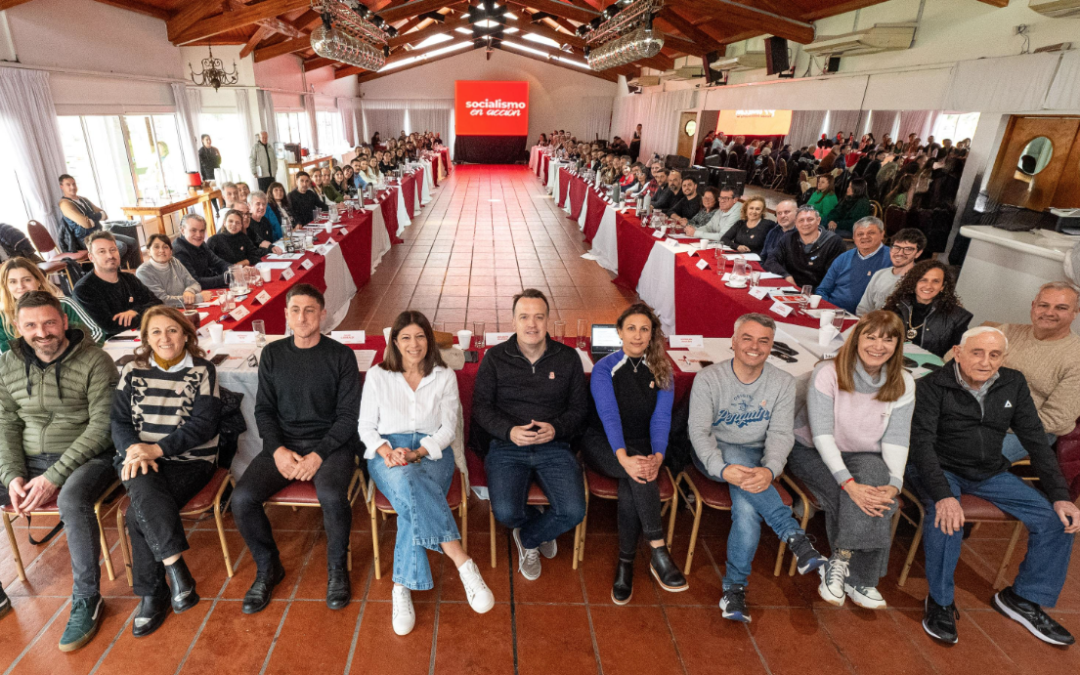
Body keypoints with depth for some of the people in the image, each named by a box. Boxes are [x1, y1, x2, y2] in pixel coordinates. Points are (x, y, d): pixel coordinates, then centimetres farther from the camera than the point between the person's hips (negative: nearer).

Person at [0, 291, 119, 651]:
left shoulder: (95, 361, -12)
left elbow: (101, 427, -15)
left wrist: (54, 476, -19)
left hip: (85, 458, -6)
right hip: (30, 460, 6)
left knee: (72, 499, -35)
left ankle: (87, 600, -17)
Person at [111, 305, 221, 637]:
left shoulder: (202, 370, 1)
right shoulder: (133, 371, 12)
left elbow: (204, 423, -7)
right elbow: (119, 420, 7)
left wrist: (158, 449, -17)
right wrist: (134, 449, -14)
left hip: (190, 461, -2)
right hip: (139, 459, 2)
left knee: (139, 514, -24)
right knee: (144, 490, -32)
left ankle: (152, 594, -9)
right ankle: (177, 567, -28)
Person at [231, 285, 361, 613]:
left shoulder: (341, 355, -2)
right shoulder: (272, 354, 8)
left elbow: (349, 415, -5)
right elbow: (263, 409, 8)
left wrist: (319, 454, -16)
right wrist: (278, 449, -9)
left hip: (330, 443, -3)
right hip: (282, 444, 4)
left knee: (331, 495, -32)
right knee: (242, 499, -19)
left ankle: (337, 568, -2)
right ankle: (268, 568, 8)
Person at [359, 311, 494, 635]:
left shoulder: (445, 377, 9)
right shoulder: (377, 376, 10)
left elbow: (448, 429, 3)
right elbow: (366, 426, 8)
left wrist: (416, 453, -14)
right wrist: (386, 451, -13)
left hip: (432, 453, 1)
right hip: (387, 453, 0)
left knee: (412, 503, -35)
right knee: (406, 482, -38)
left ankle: (403, 587, -29)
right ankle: (462, 561, -41)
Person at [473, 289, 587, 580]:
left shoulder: (568, 358, 7)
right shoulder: (495, 358, 4)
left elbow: (579, 408, 8)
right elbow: (481, 407, 2)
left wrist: (556, 428, -13)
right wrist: (509, 431, -17)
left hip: (554, 447, 1)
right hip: (507, 446, -1)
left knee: (574, 512, -20)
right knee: (505, 512, -25)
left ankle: (528, 538, 16)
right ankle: (543, 529, 14)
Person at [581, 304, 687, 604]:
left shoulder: (662, 372, 5)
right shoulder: (604, 368, -4)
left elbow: (661, 418, -7)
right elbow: (608, 415, -17)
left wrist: (657, 456, -26)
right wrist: (624, 457, -34)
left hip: (642, 447, 2)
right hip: (603, 445, -2)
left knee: (630, 487, -30)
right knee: (636, 472, -33)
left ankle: (625, 565, -18)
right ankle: (659, 553, -28)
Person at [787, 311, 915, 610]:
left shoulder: (902, 384, -4)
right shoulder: (827, 373, -19)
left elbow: (896, 439, -9)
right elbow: (821, 435, -24)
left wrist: (894, 483, -26)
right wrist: (849, 483, -33)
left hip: (864, 456, 4)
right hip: (812, 452, -3)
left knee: (878, 495, -28)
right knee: (846, 497, -29)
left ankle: (839, 564, -13)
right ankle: (856, 578, -7)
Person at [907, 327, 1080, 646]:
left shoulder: (1013, 384, 1)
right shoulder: (932, 386, -16)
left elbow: (1036, 441, 4)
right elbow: (922, 442, -23)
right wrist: (942, 494, -37)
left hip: (990, 473, 6)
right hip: (941, 470, -6)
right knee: (946, 518, -34)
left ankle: (1024, 598, 12)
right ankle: (940, 601, -12)